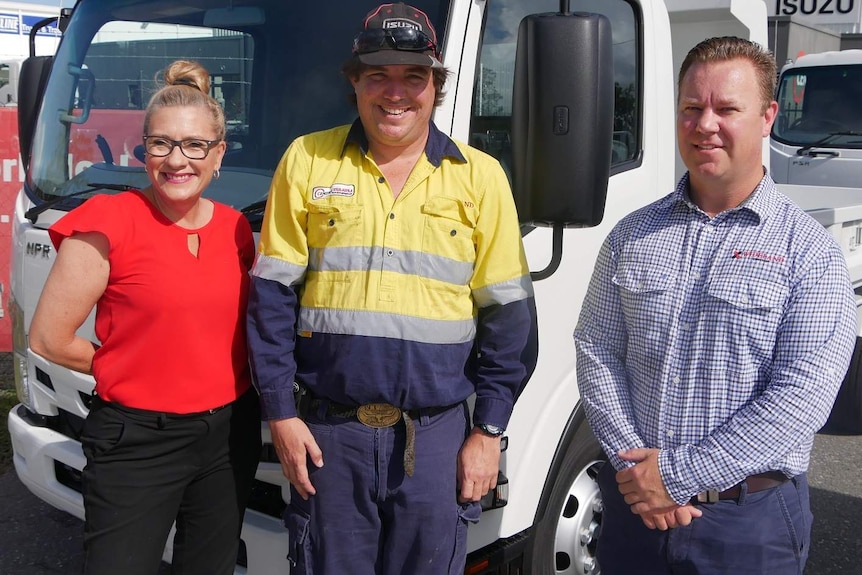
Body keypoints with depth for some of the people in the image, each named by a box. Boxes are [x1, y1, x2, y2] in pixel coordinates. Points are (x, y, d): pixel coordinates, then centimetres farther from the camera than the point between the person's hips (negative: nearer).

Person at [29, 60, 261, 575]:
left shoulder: (236, 229, 4)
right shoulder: (108, 223, -11)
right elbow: (49, 339, -9)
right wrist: (126, 371, 0)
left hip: (230, 434, 5)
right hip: (137, 441, -5)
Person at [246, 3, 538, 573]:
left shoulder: (481, 177, 3)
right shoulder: (306, 161, 3)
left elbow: (508, 313, 4)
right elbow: (273, 294, 3)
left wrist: (488, 430, 0)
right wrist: (280, 413, -2)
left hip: (437, 435, 0)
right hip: (328, 431, 0)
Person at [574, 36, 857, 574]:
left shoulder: (810, 251, -8)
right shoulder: (632, 235, 4)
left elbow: (801, 398, -15)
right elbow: (597, 352, 1)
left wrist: (677, 474, -18)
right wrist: (634, 462, -12)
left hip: (750, 516, -2)